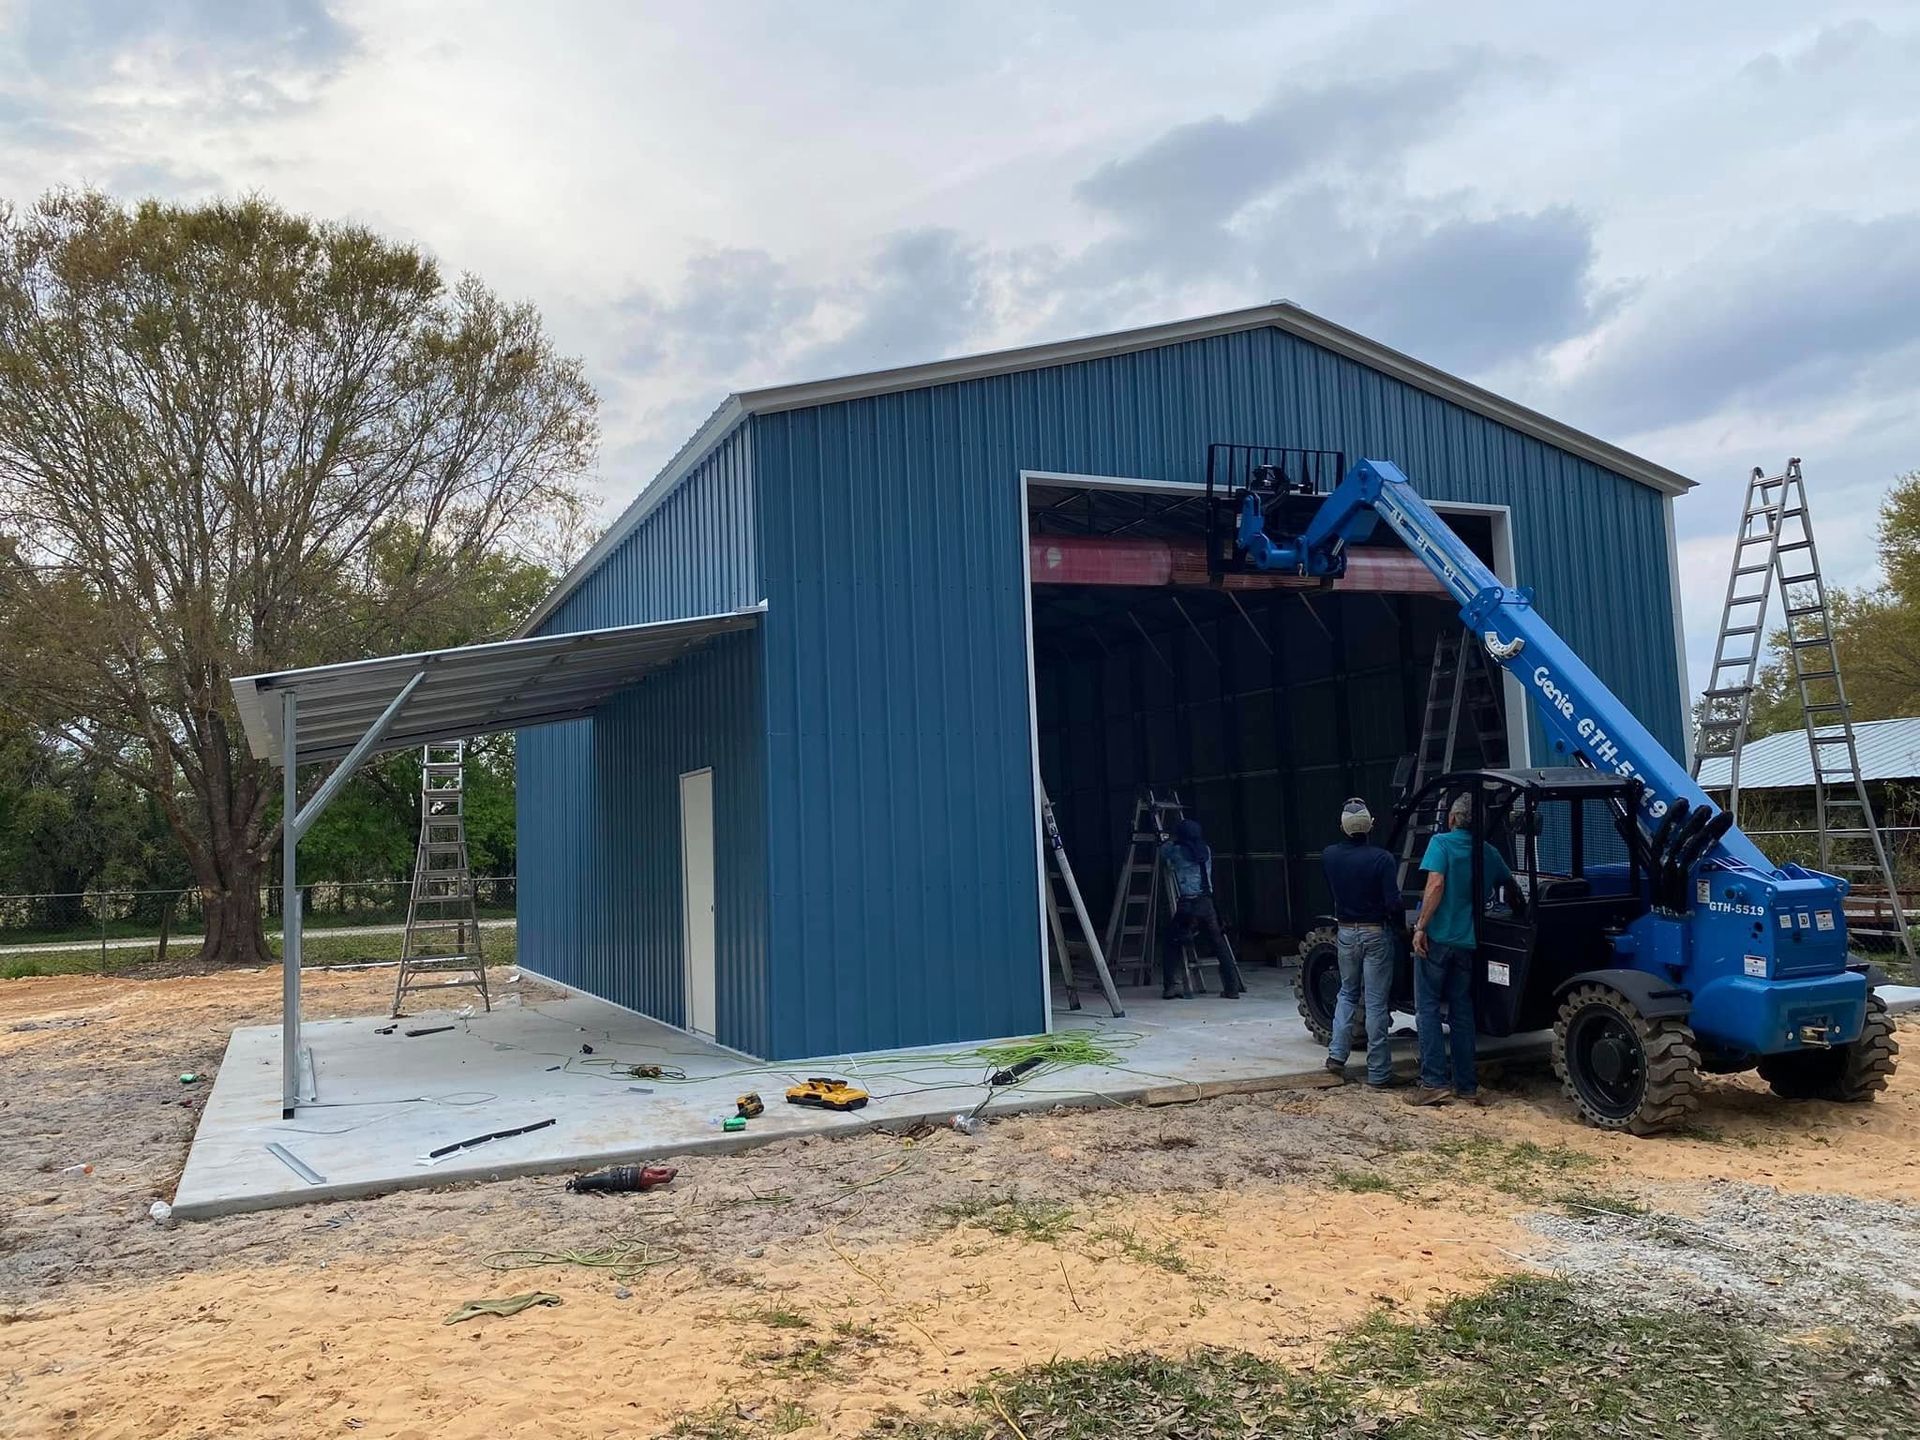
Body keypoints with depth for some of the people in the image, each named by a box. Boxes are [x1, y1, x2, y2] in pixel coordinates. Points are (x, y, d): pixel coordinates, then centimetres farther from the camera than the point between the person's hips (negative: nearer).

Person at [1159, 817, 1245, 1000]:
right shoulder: (1206, 850, 11)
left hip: (1187, 906, -3)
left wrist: (1173, 841, 41)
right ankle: (1232, 988, 8)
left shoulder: (1177, 851, 0)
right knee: (1220, 944, 10)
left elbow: (1162, 850, 22)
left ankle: (1173, 985, 2)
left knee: (1169, 942, 11)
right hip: (1207, 904, 3)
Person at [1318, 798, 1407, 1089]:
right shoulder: (1381, 859, -17)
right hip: (1377, 933, -4)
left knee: (1347, 993, 21)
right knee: (1377, 1003, 1)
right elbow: (1393, 903, -17)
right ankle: (1378, 1073, 6)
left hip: (1346, 932, 4)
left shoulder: (1328, 856, -3)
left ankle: (1337, 1054, 11)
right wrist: (1402, 927, 1)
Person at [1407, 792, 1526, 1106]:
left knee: (1427, 1010, 1)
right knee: (1462, 1012, 11)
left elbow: (1436, 885, -20)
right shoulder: (1488, 852, 10)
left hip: (1437, 938, -5)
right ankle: (1467, 1086, 13)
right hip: (1468, 942, 5)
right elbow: (1510, 885, 26)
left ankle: (1434, 1083, -4)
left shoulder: (1441, 843, -7)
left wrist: (1421, 927, -18)